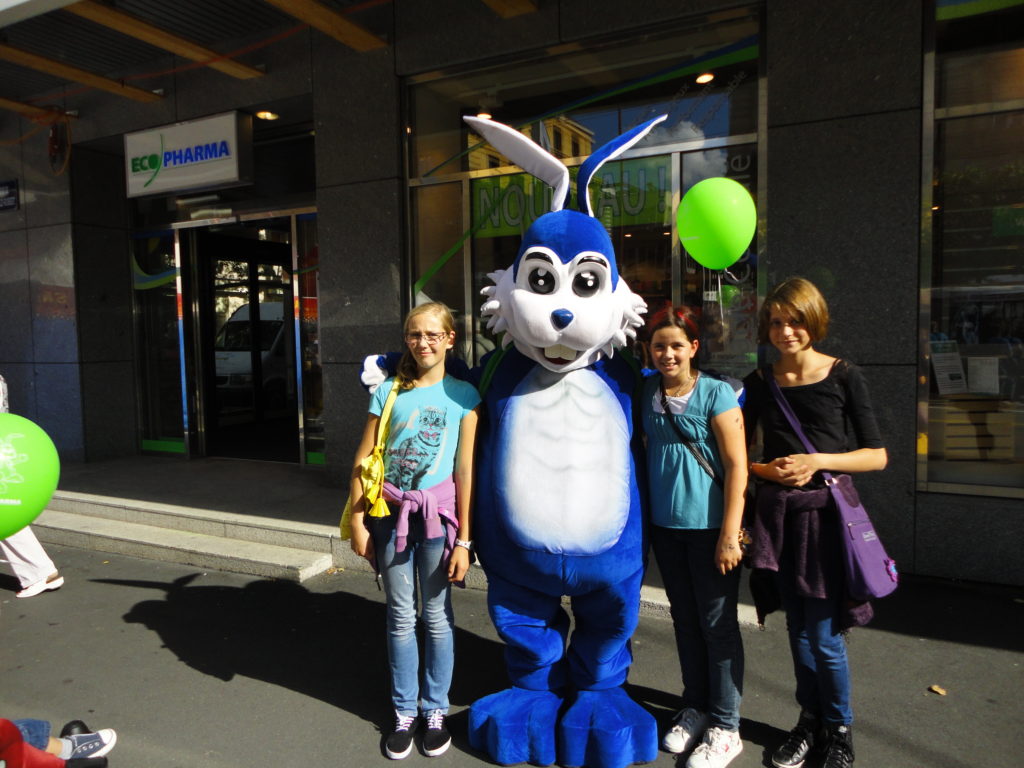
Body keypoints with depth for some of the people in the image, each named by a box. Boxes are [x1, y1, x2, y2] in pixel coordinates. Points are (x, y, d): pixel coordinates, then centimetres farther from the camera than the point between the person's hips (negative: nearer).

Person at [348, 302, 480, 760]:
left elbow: (464, 469, -5)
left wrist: (463, 539, -6)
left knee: (436, 615, 9)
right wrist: (357, 521, 1)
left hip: (436, 513, -2)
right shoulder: (389, 391, 3)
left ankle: (436, 710, 28)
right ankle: (404, 712, 28)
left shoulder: (462, 395, -3)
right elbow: (363, 460, 4)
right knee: (400, 616, 12)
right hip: (390, 512, 2)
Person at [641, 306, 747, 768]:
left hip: (709, 526, -5)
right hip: (665, 525, 5)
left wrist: (729, 535, -16)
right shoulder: (646, 392, 3)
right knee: (685, 621, 17)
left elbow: (737, 466, -13)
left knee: (717, 624, 6)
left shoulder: (716, 394, -11)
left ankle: (725, 728, 21)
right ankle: (695, 708, 34)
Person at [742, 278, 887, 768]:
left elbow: (877, 456, -2)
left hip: (825, 511, -3)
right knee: (798, 627, 14)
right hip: (777, 513, 3)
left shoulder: (843, 376, -3)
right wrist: (766, 471, -9)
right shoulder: (759, 383, 5)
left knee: (824, 635, 2)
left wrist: (818, 461, -14)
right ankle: (809, 722, 34)